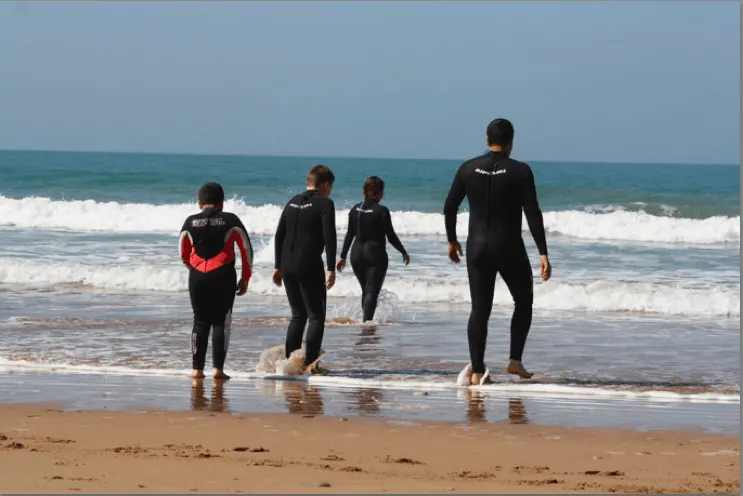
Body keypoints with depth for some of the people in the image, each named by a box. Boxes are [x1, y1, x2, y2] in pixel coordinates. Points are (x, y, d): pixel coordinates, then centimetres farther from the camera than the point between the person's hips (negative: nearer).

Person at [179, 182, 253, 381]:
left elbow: (183, 254, 15)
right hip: (223, 277, -2)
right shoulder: (231, 221, 2)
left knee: (200, 322, 10)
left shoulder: (190, 222, 6)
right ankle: (218, 368, -4)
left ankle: (197, 369, 9)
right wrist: (245, 278, 10)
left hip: (198, 277, 2)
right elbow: (246, 249, 1)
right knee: (221, 322, 3)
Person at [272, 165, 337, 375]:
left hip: (287, 265, 7)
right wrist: (331, 269, -13)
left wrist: (278, 266, 20)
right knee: (316, 316, -1)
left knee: (298, 315, 16)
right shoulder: (324, 204, -5)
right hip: (309, 265, -7)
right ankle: (310, 363, -12)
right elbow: (329, 237, -14)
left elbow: (279, 235, 15)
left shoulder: (293, 202, 15)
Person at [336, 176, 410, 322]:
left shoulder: (355, 209, 3)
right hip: (376, 255, -5)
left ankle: (366, 320, 22)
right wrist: (404, 252, 5)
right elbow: (391, 236, -8)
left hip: (357, 255, 5)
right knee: (372, 292, -5)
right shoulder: (382, 211, -12)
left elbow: (350, 235, 8)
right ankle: (367, 321, -18)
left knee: (366, 290, 18)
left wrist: (343, 256, 15)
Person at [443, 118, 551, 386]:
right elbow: (533, 214, -12)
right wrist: (543, 253, -11)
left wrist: (451, 240, 20)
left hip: (478, 250, 3)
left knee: (480, 309, 6)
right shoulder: (520, 171, -8)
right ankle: (515, 360, 9)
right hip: (510, 250, -3)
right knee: (523, 302, 17)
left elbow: (449, 207, 5)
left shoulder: (468, 169, 1)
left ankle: (476, 371, 0)